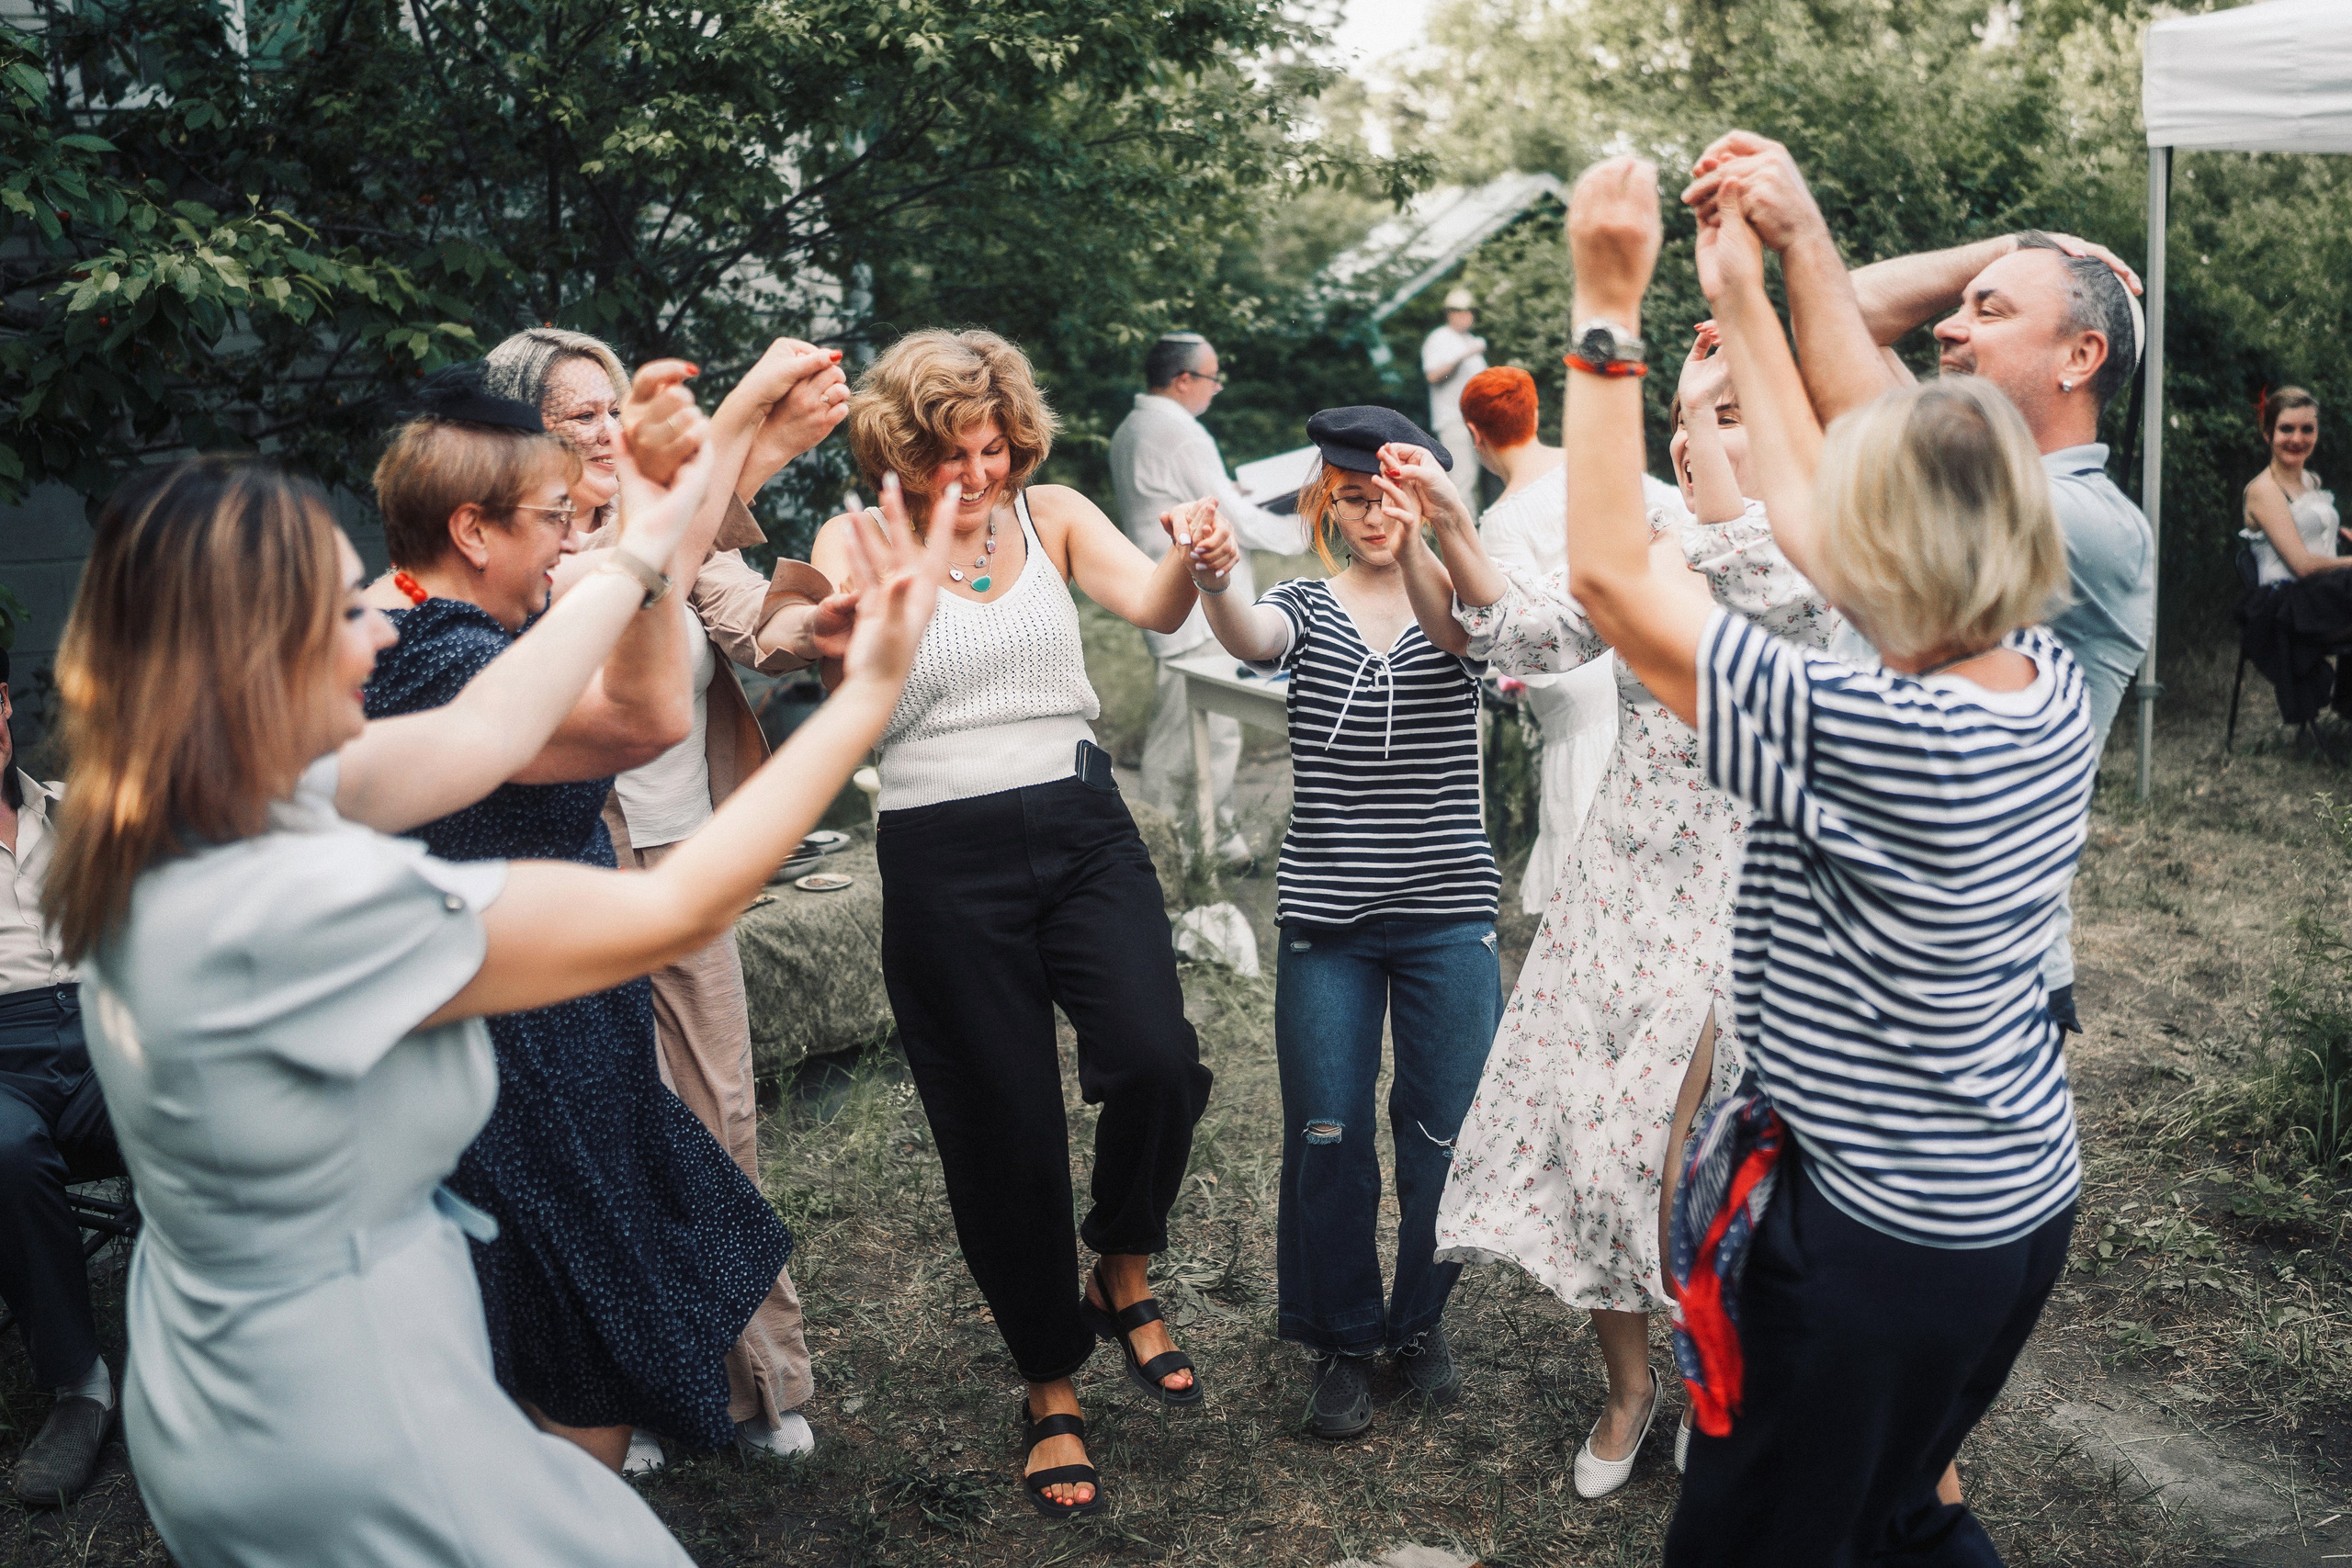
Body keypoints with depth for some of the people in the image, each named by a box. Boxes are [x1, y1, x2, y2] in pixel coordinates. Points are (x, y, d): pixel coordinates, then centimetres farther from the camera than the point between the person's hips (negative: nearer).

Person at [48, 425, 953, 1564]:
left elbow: (486, 730, 2)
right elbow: (675, 911, -26)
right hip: (345, 1421, -9)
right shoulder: (298, 904, -33)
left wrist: (641, 553, 12)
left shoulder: (154, 832, -6)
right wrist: (870, 693, -19)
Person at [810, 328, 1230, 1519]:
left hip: (1080, 828, 2)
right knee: (1003, 1132, 5)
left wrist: (1195, 565, -32)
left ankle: (1123, 1275, 14)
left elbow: (1150, 606, -11)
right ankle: (1050, 1388, 27)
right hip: (944, 859, -1)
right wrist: (921, 550, -25)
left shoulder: (1053, 515, 6)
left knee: (1155, 1064, -19)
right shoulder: (855, 541, 1)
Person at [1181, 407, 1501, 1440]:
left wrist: (1437, 520, -44)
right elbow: (1251, 638, -19)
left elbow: (1469, 624, -24)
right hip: (1326, 918, 1)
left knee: (1444, 1131, 7)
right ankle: (1343, 1342, 24)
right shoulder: (1308, 606, 5)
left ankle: (1421, 1321, 30)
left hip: (1449, 914, 0)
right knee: (1327, 1136, 4)